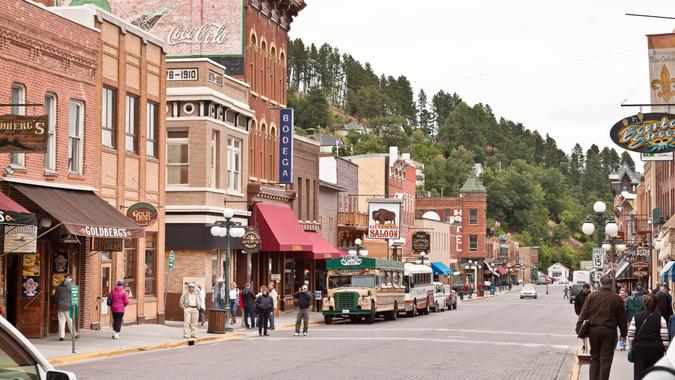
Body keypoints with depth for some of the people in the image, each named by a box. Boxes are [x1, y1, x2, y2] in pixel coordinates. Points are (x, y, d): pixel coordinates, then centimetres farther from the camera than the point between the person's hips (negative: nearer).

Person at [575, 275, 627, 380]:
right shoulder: (616, 298, -3)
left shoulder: (592, 296, -1)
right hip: (609, 330, -2)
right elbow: (622, 317, 3)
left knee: (594, 357, 14)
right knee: (606, 359, 3)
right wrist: (623, 332, 13)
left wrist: (579, 329, 5)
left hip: (593, 329, 2)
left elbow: (583, 314, -1)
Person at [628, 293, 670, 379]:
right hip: (656, 349, -1)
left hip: (639, 347, 2)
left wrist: (633, 346, 14)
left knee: (639, 375, 3)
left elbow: (630, 335, 1)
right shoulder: (660, 318, -6)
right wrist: (666, 349, 4)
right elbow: (665, 337, -8)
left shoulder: (636, 317, 1)